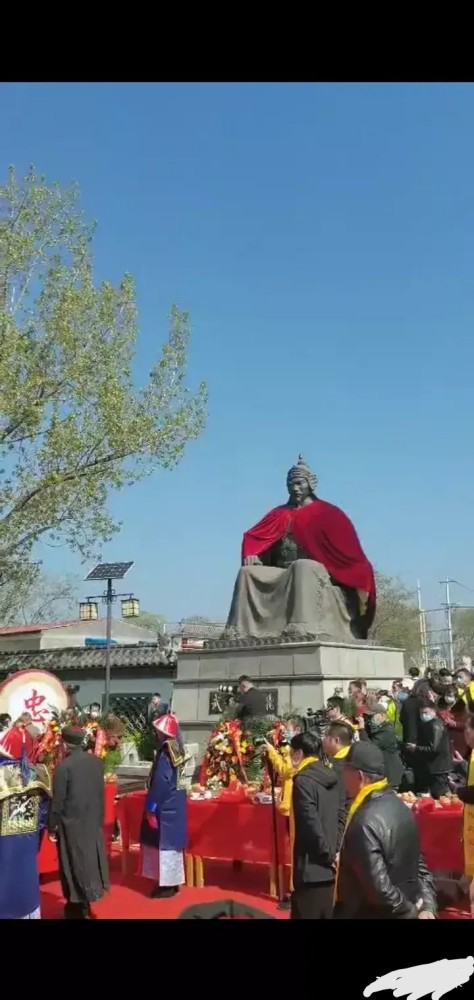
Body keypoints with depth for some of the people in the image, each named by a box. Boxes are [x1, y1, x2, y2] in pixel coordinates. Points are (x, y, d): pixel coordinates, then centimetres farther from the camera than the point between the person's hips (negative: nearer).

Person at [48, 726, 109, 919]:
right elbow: (101, 793, 6)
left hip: (71, 823, -5)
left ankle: (78, 907, 17)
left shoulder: (63, 766, -18)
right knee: (90, 858, 16)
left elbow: (58, 800, -15)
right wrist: (99, 819, 15)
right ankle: (90, 894, 27)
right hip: (93, 821, 5)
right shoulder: (97, 762, -1)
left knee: (75, 862, 7)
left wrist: (52, 827, -4)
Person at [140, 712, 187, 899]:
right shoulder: (175, 749, 7)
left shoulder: (165, 753, -21)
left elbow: (160, 782, -22)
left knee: (165, 842, -1)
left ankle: (167, 884, 6)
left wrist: (151, 806, -15)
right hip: (173, 802, 9)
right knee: (170, 841, 15)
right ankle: (171, 881, 23)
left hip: (166, 805, -9)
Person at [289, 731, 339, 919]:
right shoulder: (330, 776, 9)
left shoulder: (303, 779, -16)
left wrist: (328, 855, -12)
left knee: (306, 914, 0)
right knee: (326, 914, 15)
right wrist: (334, 852, 8)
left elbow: (310, 823, -21)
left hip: (312, 864, -8)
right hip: (329, 865, 8)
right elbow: (340, 816, 11)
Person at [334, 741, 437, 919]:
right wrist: (427, 906, -2)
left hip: (372, 913, -8)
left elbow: (378, 886, -27)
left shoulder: (365, 823, -26)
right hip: (404, 912, 8)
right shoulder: (399, 807, 2)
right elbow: (419, 864, 7)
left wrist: (410, 911, -13)